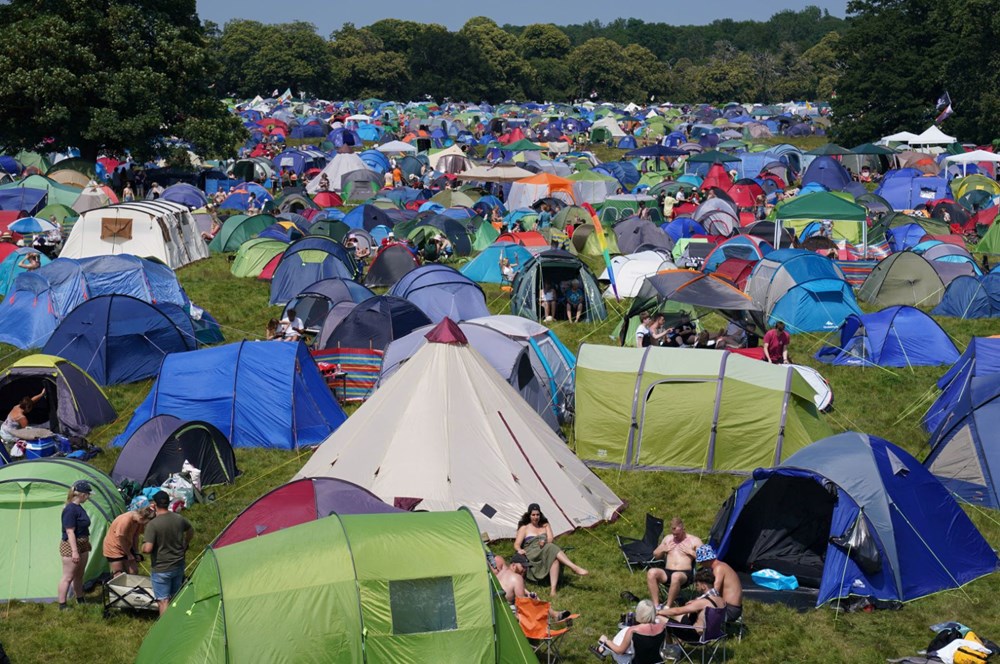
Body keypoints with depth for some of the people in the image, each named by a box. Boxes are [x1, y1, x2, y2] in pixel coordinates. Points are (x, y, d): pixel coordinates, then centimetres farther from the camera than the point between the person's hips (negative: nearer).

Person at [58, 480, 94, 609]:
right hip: (71, 546, -9)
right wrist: (74, 551, -25)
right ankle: (62, 606, 2)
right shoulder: (70, 509, -20)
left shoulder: (79, 508, 9)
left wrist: (86, 544, 25)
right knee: (68, 577, -4)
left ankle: (80, 601, 30)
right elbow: (70, 532, -23)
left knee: (79, 575, 19)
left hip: (82, 545, 9)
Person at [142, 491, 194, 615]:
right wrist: (184, 546, 33)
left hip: (161, 569, -6)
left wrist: (143, 547, -3)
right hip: (178, 566, 6)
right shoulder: (179, 519, -2)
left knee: (163, 600, 0)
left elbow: (148, 548, -26)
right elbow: (191, 530, 18)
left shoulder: (152, 524, -21)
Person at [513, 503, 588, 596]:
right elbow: (516, 545, 3)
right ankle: (575, 568, -46)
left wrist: (544, 542, -18)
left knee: (555, 559, -37)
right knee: (551, 548, -35)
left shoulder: (545, 525, 21)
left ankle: (553, 589, -50)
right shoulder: (524, 528, 13)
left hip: (546, 551, 3)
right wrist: (520, 550, -20)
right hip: (532, 555, -3)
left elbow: (550, 539, 6)